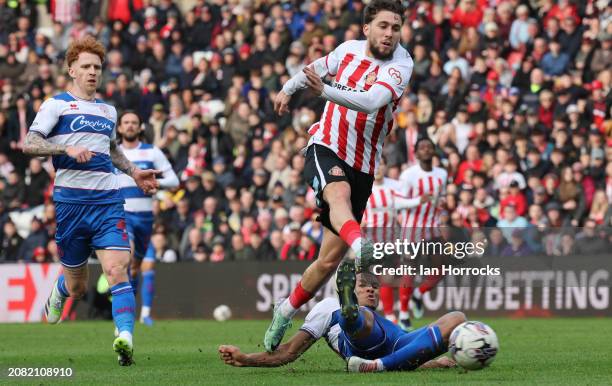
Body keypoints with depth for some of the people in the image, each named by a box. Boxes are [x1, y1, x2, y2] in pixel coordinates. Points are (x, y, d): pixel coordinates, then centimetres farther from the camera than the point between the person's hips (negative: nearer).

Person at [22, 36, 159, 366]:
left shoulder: (108, 111, 20)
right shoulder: (57, 105, 2)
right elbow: (29, 144, -7)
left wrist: (134, 172, 24)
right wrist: (67, 148, -20)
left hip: (108, 201, 3)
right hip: (70, 201, -3)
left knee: (117, 269, -19)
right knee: (77, 288, 6)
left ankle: (125, 338, -31)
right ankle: (59, 292, 43)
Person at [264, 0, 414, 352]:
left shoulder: (400, 65, -10)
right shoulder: (350, 49, 1)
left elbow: (372, 101, -29)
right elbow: (319, 66, 26)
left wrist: (325, 90, -40)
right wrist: (288, 88, 25)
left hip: (363, 166, 0)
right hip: (326, 149, 0)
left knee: (330, 258, 2)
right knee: (339, 192, -38)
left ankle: (286, 312, 22)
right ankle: (360, 246, -67)